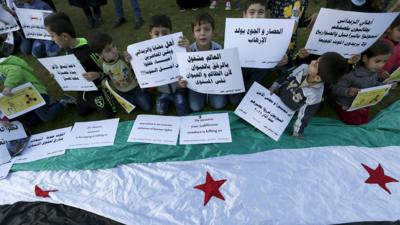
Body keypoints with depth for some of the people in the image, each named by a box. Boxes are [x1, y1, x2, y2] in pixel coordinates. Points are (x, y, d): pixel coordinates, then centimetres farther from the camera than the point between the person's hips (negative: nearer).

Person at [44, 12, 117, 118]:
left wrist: (97, 75, -46)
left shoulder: (86, 53, -33)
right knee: (82, 113, 23)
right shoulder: (68, 49, -6)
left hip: (97, 90, -8)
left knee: (109, 114, 7)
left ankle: (110, 95, 30)